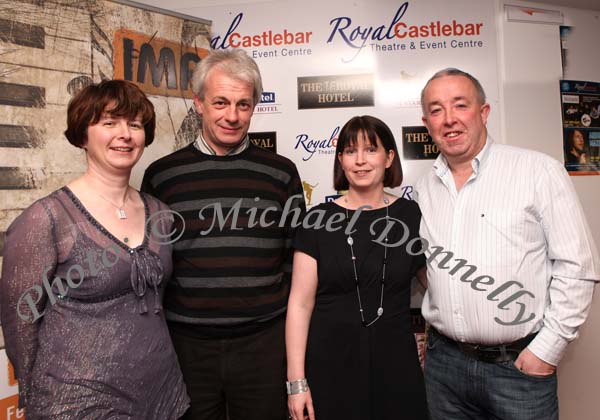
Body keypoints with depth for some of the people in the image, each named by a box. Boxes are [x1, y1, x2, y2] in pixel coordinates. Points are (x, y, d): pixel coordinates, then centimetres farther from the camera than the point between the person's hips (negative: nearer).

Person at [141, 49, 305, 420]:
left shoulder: (281, 173, 0)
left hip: (264, 343, 0)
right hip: (186, 344, 1)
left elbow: (295, 259, 5)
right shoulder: (161, 175, 0)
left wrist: (294, 331, 3)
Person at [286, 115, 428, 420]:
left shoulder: (410, 215, -2)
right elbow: (300, 304, -5)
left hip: (395, 362, 2)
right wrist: (297, 381, -7)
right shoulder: (318, 220, -6)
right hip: (331, 364, -1)